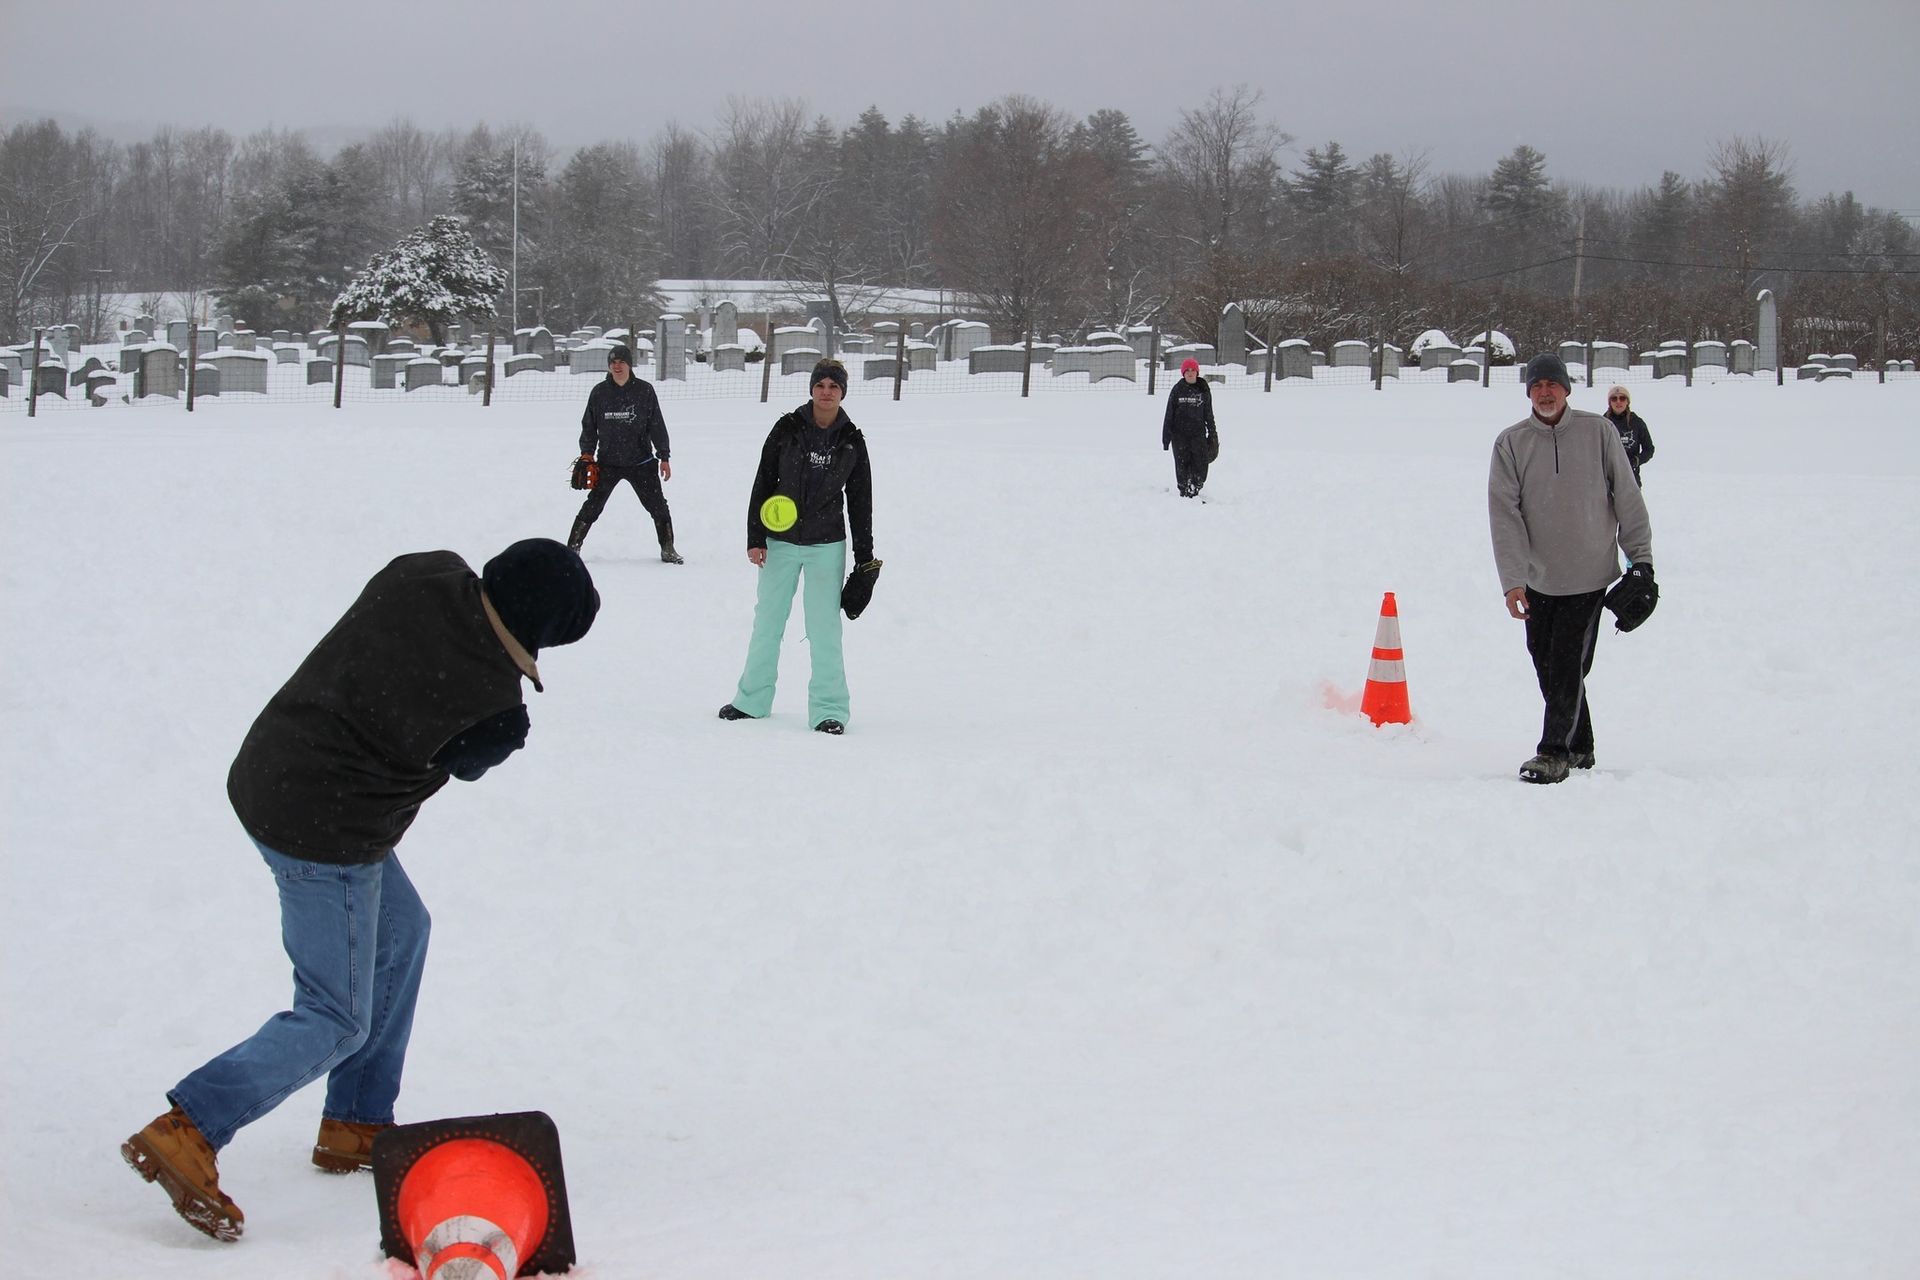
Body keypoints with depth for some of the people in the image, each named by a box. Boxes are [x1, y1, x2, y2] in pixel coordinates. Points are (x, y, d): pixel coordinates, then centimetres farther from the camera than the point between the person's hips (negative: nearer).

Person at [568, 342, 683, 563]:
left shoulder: (644, 390, -2)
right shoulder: (599, 392, 1)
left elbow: (657, 425, 2)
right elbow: (589, 425, 10)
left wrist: (664, 457, 0)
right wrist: (586, 454, 3)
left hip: (641, 462, 0)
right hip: (608, 462, 0)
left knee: (658, 506, 1)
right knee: (592, 506, -4)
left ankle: (667, 549, 16)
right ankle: (572, 547, 5)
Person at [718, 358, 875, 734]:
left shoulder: (852, 441, 1)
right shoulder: (787, 428, -2)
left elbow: (860, 501, 6)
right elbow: (763, 483, 1)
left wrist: (864, 558, 5)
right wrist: (755, 538, -4)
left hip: (826, 544, -1)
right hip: (780, 541, 1)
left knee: (824, 627, -3)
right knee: (767, 621, 9)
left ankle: (829, 709, 3)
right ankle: (753, 699, 22)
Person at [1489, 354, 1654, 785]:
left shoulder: (1597, 432, -2)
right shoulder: (1511, 443, -1)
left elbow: (1626, 497, 4)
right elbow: (1504, 513, -7)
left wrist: (1641, 558, 3)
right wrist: (1513, 580, -15)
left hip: (1589, 576, -2)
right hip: (1538, 579, 2)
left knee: (1568, 667, -7)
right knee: (1548, 667, 7)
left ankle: (1555, 752, -3)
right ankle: (1580, 748, 21)